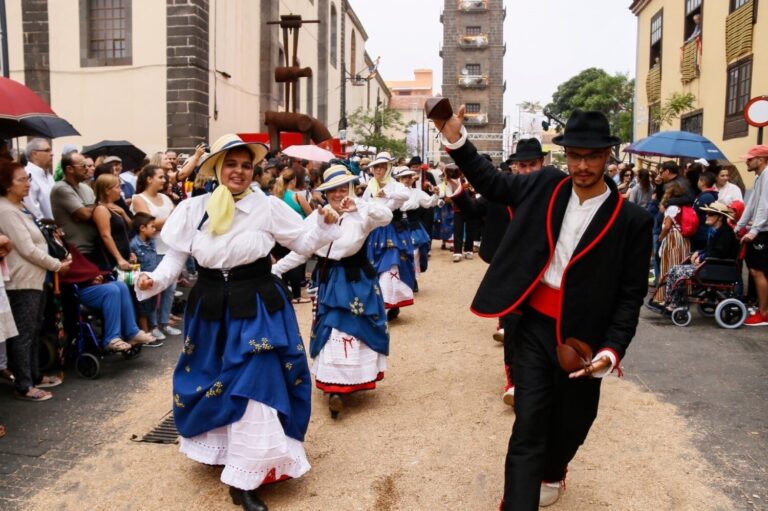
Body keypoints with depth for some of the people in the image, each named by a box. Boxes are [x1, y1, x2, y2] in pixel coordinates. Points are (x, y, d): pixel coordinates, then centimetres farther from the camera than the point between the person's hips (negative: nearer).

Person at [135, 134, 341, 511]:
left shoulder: (268, 207, -4)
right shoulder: (193, 209, 0)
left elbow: (303, 242, 2)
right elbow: (177, 255, 2)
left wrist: (323, 223, -16)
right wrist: (155, 279, -14)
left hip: (257, 306, -3)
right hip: (211, 308, 3)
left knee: (254, 384, -7)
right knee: (211, 379, 16)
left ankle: (244, 479, 3)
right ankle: (219, 449, 43)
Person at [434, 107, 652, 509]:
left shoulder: (631, 220, -9)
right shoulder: (545, 185, -2)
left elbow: (631, 294, -6)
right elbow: (492, 182, 9)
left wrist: (612, 349, -16)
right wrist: (455, 139, -3)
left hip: (584, 338, 0)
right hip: (535, 328, 0)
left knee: (570, 425, 20)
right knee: (528, 427, 0)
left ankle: (551, 474, 52)